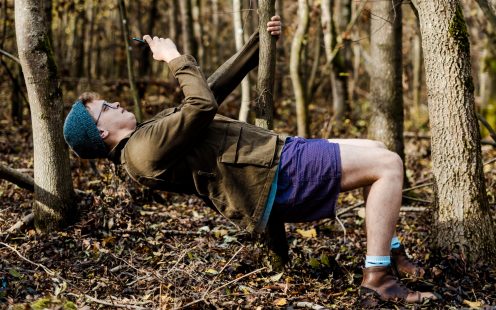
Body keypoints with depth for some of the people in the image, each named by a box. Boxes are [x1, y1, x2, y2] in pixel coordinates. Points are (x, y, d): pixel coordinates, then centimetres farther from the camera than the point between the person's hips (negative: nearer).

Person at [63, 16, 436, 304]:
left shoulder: (153, 133, 18)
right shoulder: (145, 150, -15)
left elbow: (214, 87, 19)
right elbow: (203, 105, -22)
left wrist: (258, 43, 17)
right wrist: (176, 58, -8)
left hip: (276, 153, 11)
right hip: (276, 174, -11)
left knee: (376, 151, 18)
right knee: (388, 164, -12)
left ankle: (391, 253, 18)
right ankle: (378, 276, -9)